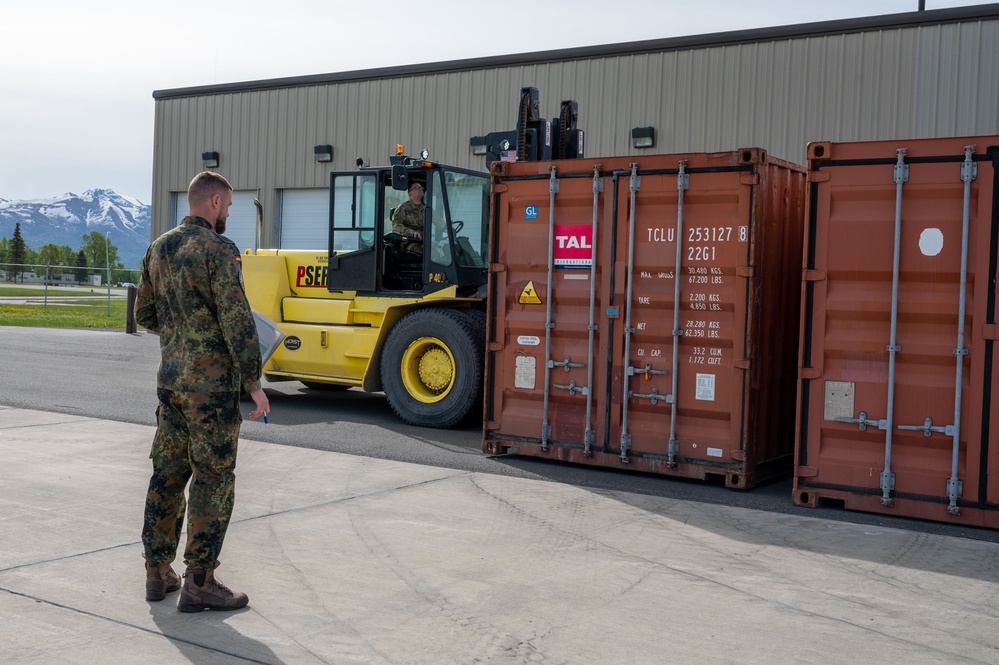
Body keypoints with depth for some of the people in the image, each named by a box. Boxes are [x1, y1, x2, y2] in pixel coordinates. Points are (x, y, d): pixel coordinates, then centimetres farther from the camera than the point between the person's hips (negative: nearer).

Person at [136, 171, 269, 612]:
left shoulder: (158, 249, 11)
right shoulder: (217, 251, -14)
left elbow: (145, 314, 19)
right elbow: (238, 321, -19)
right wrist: (253, 383, -17)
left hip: (170, 376, 8)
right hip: (212, 381, -8)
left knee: (168, 474, 13)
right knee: (213, 479, -1)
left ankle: (158, 572, 20)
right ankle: (199, 582, 2)